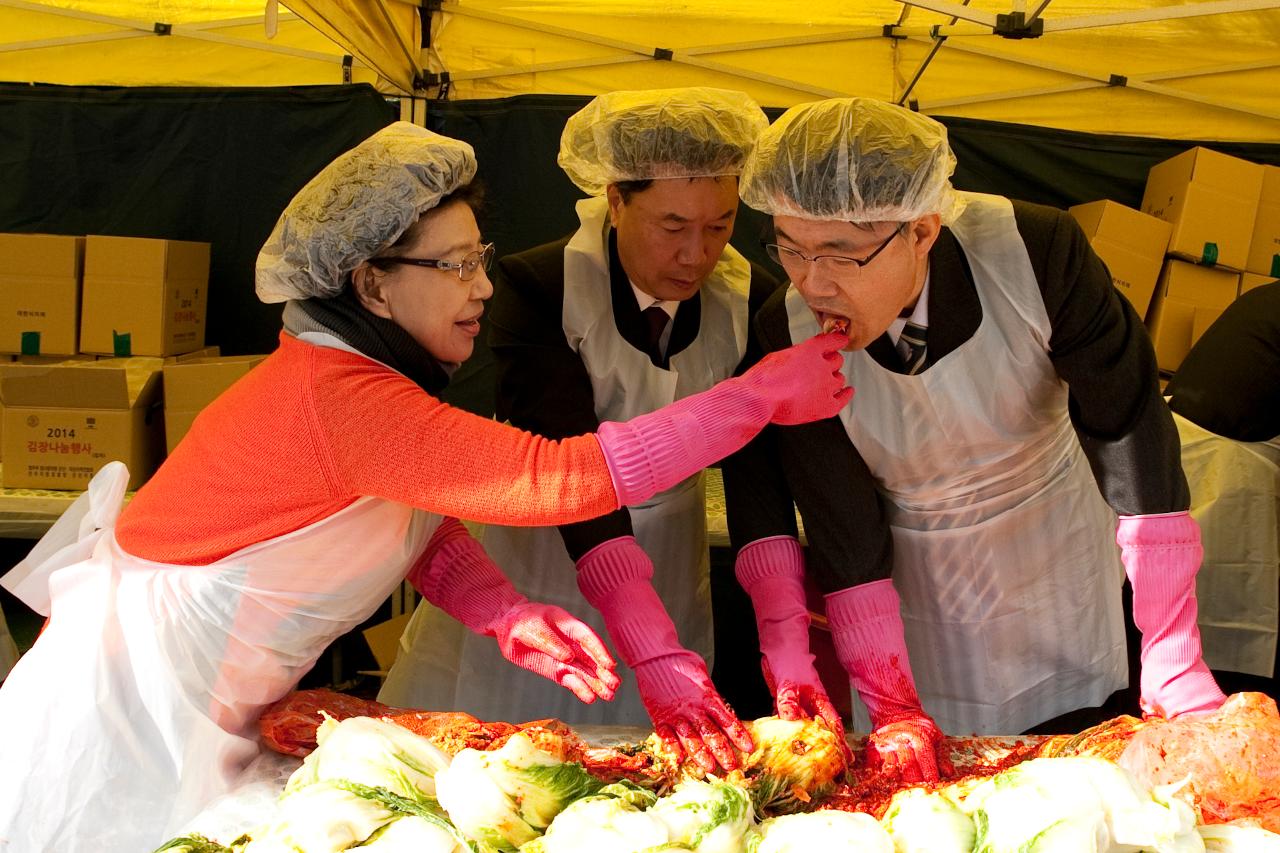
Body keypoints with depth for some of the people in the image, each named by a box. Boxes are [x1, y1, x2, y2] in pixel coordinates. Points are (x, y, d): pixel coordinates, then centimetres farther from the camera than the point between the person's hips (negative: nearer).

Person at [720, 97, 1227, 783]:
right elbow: (843, 538, -17)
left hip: (1059, 567, 1)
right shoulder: (788, 334, -24)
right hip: (916, 590, 0)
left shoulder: (1036, 253, -28)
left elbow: (1134, 437, -24)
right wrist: (892, 707, -19)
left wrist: (1172, 659, -25)